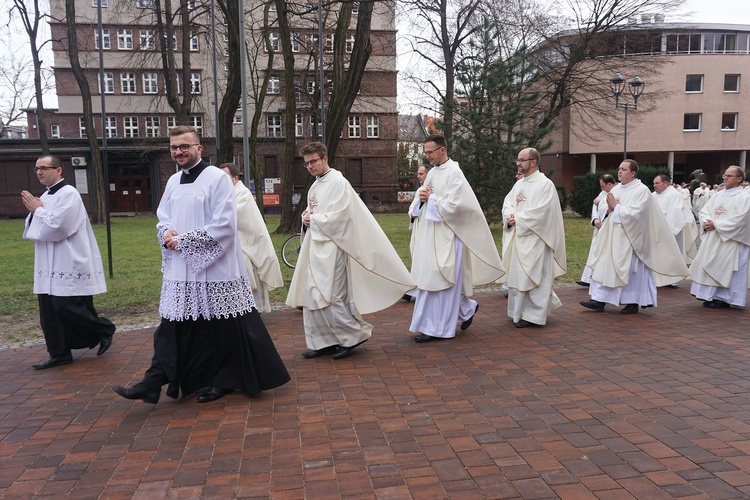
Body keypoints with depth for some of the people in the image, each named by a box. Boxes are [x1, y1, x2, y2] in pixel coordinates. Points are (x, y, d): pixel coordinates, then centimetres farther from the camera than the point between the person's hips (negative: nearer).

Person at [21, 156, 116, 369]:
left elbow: (57, 227, -22)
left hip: (69, 266, -9)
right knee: (50, 312, 8)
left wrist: (37, 210, -8)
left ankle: (104, 330, 13)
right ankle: (59, 353, 17)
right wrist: (34, 211, -1)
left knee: (67, 308, -8)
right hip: (50, 266, 9)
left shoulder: (68, 194, -13)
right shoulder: (45, 196, 14)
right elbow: (35, 230, 17)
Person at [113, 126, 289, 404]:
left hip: (213, 269, -6)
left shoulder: (217, 178, -9)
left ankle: (224, 381, 21)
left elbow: (224, 225, -17)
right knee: (172, 327, 7)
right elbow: (163, 219, 18)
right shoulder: (173, 182, 13)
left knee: (222, 328, 5)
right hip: (179, 270, 6)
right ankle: (152, 384, 11)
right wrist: (167, 234, -7)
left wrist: (182, 240, -15)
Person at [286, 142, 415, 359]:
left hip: (331, 246, -9)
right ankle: (322, 342, 17)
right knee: (312, 295, 8)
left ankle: (353, 335, 5)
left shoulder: (338, 183, -10)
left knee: (328, 296, -10)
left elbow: (338, 216, -18)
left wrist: (313, 219, -7)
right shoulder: (315, 186, 16)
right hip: (316, 245, 9)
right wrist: (306, 216, 2)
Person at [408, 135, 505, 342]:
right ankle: (466, 308, 28)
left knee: (437, 278, -5)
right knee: (428, 277, 11)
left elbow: (452, 205, -21)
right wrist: (423, 198, -2)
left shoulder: (454, 173, -13)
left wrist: (431, 198, -10)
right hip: (430, 233, 9)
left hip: (446, 235, -9)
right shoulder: (432, 172, 13)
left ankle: (437, 327, 4)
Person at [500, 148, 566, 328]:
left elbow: (540, 212, -19)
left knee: (532, 275, -3)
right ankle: (520, 311, 26)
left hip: (534, 239, -8)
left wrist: (518, 219, -14)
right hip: (517, 238, 8)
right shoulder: (519, 184, 14)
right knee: (517, 274, 12)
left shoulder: (545, 184, -10)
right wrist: (510, 217, -11)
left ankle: (533, 314, 6)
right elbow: (507, 204, 10)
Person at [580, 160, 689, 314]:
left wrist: (617, 206, -13)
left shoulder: (642, 190, -10)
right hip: (613, 236, 7)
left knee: (631, 269, 1)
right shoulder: (616, 189, 11)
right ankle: (599, 300, 7)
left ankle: (633, 302, 14)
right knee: (606, 267, 3)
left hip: (630, 237, -7)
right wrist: (610, 208, -6)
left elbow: (634, 214, -20)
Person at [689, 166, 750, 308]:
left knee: (725, 269, -4)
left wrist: (716, 224, -18)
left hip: (730, 240, -7)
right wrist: (706, 222, -10)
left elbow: (738, 220, -18)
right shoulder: (718, 195, 15)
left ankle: (724, 298, 4)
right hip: (712, 239, 7)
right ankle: (711, 296, 16)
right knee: (709, 267, 7)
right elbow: (704, 211, 12)